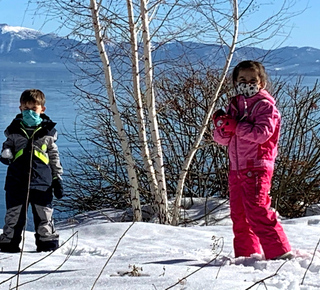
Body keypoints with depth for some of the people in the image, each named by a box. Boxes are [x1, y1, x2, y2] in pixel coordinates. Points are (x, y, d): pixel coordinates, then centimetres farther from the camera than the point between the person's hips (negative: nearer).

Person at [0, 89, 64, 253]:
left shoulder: (48, 131, 8)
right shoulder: (14, 130, 10)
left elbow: (54, 157, 13)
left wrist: (58, 179, 9)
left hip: (42, 180, -1)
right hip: (16, 180, 1)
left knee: (44, 216, 0)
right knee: (14, 215, 3)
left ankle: (48, 243, 9)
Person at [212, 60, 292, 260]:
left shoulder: (265, 105, -3)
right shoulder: (234, 105, 16)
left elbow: (262, 133, -19)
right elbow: (222, 140, 13)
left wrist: (235, 125, -19)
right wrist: (222, 126, -9)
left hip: (257, 167, -7)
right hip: (236, 168, 7)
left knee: (257, 211, -15)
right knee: (238, 214, 11)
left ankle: (280, 252, -11)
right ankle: (246, 254, 21)